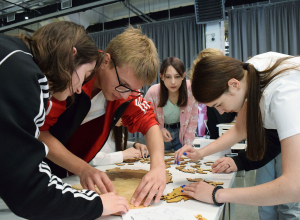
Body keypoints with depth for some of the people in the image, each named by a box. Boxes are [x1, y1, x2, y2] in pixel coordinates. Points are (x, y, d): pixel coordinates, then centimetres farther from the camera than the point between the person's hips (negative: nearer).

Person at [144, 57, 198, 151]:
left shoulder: (191, 89, -22)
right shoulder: (153, 92, -24)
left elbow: (193, 119, -10)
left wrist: (188, 145, -11)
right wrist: (160, 130, -23)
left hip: (182, 132, 1)